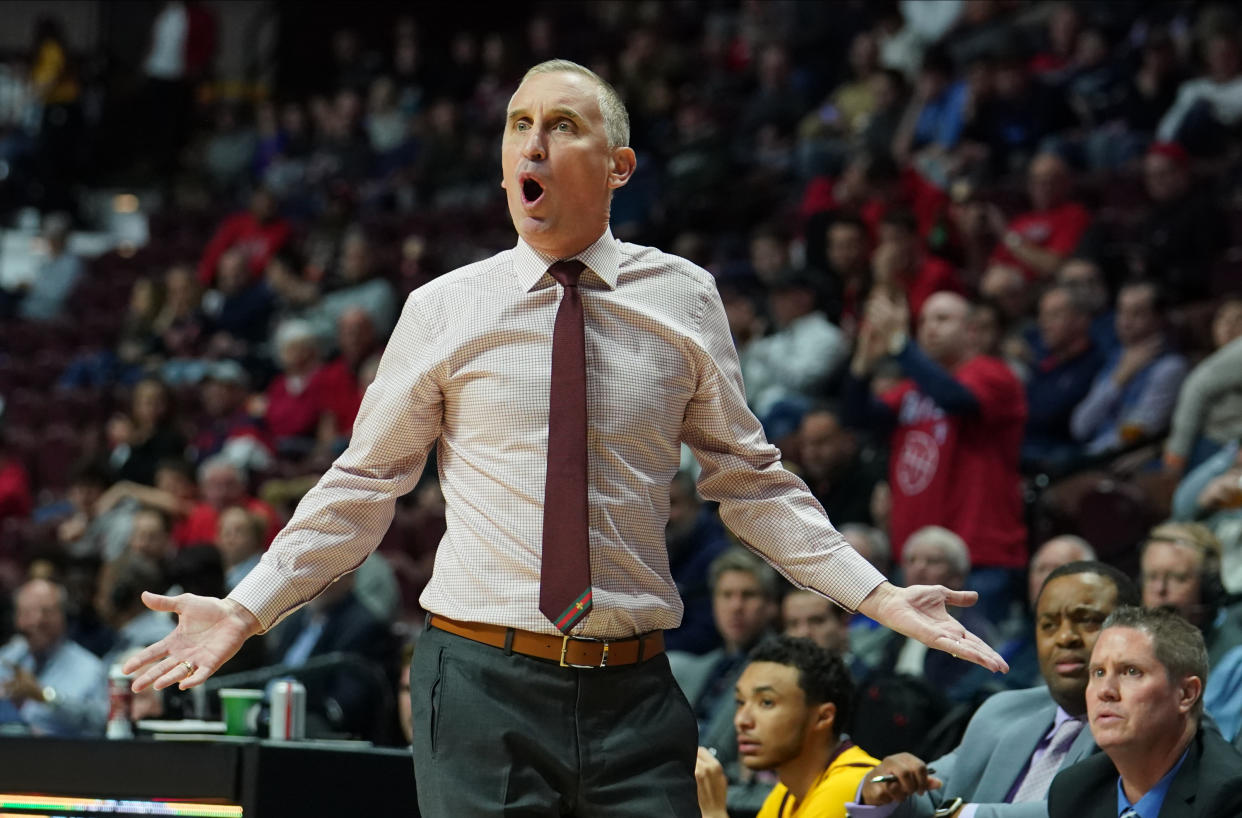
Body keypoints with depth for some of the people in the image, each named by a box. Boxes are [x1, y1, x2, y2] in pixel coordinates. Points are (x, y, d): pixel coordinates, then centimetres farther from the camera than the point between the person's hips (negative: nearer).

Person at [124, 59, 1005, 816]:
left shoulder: (683, 300, 5)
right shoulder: (444, 311, 2)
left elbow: (750, 481, 12)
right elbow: (364, 486, 9)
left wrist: (879, 595, 4)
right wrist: (246, 608, 2)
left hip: (634, 697, 1)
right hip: (484, 681, -1)